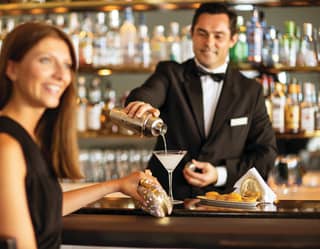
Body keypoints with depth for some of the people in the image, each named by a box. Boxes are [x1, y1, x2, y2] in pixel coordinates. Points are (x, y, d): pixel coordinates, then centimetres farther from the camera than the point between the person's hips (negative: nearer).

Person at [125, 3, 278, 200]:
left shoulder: (250, 91, 11)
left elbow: (266, 152, 10)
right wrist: (141, 105, -36)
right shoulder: (170, 73, 9)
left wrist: (221, 174, -4)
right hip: (166, 198, 1)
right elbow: (146, 94, -12)